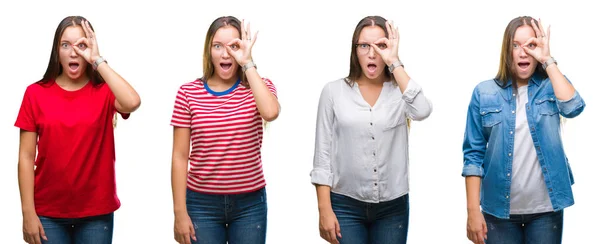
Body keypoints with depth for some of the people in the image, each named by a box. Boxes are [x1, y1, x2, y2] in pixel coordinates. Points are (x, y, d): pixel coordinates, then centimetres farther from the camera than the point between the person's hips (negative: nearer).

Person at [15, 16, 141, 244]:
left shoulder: (104, 92, -2)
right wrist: (28, 213, -6)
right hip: (48, 212, 0)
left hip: (97, 212, 0)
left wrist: (97, 60, -18)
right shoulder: (36, 93, -2)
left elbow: (132, 103, -26)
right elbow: (26, 157, -2)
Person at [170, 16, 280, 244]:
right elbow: (180, 156, -1)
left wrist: (247, 63, -18)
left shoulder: (258, 87, 0)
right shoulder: (188, 93, -3)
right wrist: (180, 212, -4)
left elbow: (270, 113, -25)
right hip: (202, 203, -1)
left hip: (250, 203, 1)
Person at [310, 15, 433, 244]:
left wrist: (394, 63, -17)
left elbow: (422, 111, -23)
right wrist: (324, 209, -6)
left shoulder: (401, 91, 1)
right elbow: (323, 154, -1)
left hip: (393, 207, 1)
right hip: (345, 206, -1)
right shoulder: (333, 91, -1)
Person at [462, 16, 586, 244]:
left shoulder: (551, 86, 2)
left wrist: (548, 60, -15)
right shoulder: (484, 93, -2)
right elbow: (474, 154, -2)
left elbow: (573, 107, -20)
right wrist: (473, 210, -7)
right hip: (499, 209, -1)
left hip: (546, 209, 1)